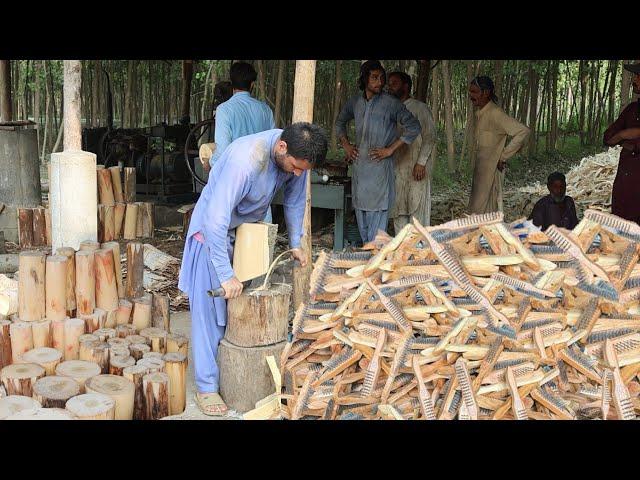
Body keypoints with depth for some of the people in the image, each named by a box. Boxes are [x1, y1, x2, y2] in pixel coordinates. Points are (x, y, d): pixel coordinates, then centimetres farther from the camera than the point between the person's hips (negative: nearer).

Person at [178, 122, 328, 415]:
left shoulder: (296, 154, -16)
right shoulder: (244, 160, -38)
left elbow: (295, 200, 3)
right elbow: (216, 220, -39)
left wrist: (295, 243, 7)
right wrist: (226, 275, -36)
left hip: (251, 228, 7)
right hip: (214, 229, -7)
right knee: (211, 309, -6)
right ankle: (207, 386, 1)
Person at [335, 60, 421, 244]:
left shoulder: (391, 103, -6)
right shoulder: (354, 102, 9)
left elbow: (414, 127, -7)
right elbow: (340, 122, 28)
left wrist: (390, 149, -9)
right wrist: (346, 145, 15)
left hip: (380, 165, -5)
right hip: (359, 164, 6)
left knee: (378, 210, -7)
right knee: (360, 208, 12)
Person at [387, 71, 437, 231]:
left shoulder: (420, 108, -3)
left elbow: (429, 137, -9)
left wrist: (421, 163, -17)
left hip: (417, 169, -6)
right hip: (397, 169, 7)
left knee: (417, 208, -4)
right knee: (399, 211, 8)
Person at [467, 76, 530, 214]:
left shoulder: (495, 113, -16)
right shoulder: (479, 113, 11)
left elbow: (523, 131, -22)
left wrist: (503, 156, -17)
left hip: (492, 168, -9)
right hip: (480, 168, 9)